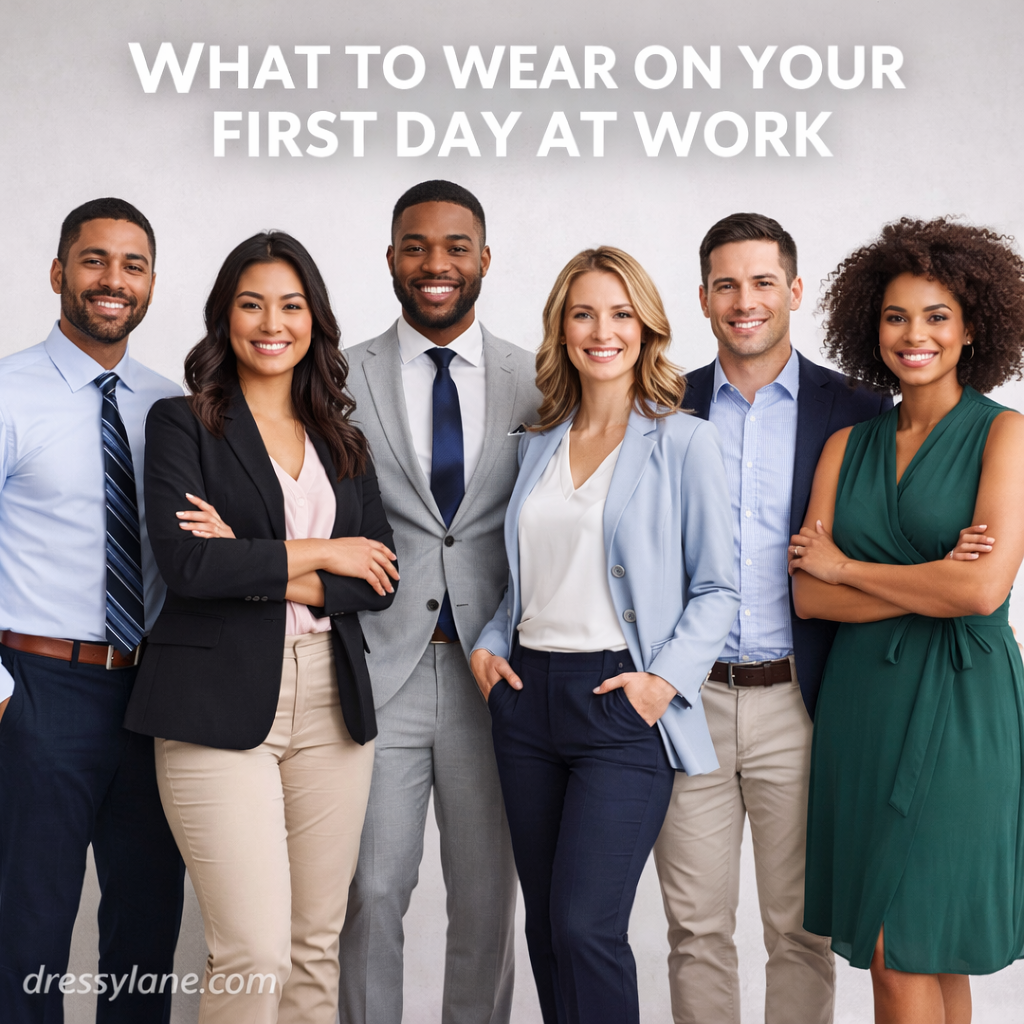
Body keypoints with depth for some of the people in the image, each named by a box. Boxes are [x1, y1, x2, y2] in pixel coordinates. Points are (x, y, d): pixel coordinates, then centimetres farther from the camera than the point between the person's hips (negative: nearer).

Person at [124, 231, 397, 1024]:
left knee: (317, 946, 8)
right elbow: (185, 562, -12)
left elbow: (381, 579, 6)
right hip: (220, 704, -4)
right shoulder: (183, 424, 3)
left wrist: (262, 572, -8)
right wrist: (319, 553, -6)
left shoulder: (343, 441, 15)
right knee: (255, 954, -11)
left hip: (330, 701, 4)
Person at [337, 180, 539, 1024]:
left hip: (492, 671, 1)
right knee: (373, 891, 2)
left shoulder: (534, 383, 4)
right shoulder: (343, 379, 3)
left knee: (488, 898, 10)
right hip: (379, 669, -1)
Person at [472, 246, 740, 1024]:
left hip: (622, 701, -5)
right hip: (528, 696, 6)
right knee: (545, 923, 11)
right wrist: (491, 644, 5)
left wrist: (666, 678, -16)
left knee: (586, 925, -12)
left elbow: (717, 587, -4)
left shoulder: (684, 442, -3)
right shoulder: (540, 445, 13)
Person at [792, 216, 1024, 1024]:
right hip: (862, 704, 4)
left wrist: (845, 565, -4)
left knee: (913, 954, -5)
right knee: (892, 954, 10)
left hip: (959, 707, -4)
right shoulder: (847, 446, 10)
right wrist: (932, 582, -11)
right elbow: (808, 596, 2)